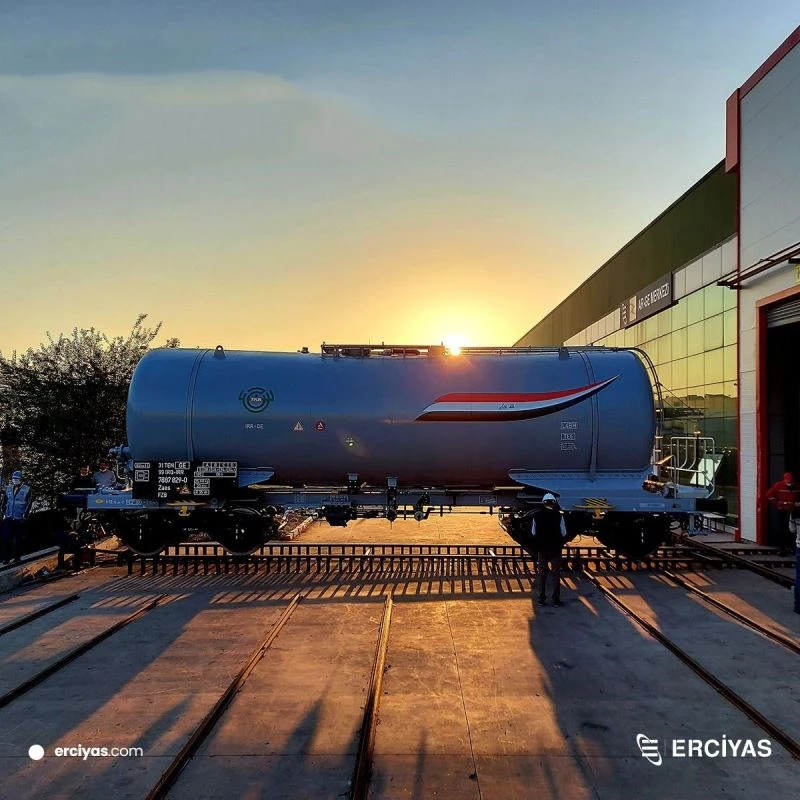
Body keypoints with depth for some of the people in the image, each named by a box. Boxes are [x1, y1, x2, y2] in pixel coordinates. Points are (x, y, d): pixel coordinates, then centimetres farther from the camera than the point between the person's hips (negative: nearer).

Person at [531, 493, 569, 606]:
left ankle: (541, 598, 11)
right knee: (556, 574, 6)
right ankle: (556, 599, 6)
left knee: (541, 574, 10)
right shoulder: (559, 515, -11)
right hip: (555, 549, -2)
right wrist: (560, 542, 11)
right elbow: (563, 533, -7)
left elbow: (533, 533, 0)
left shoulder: (537, 515, -6)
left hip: (542, 549, 2)